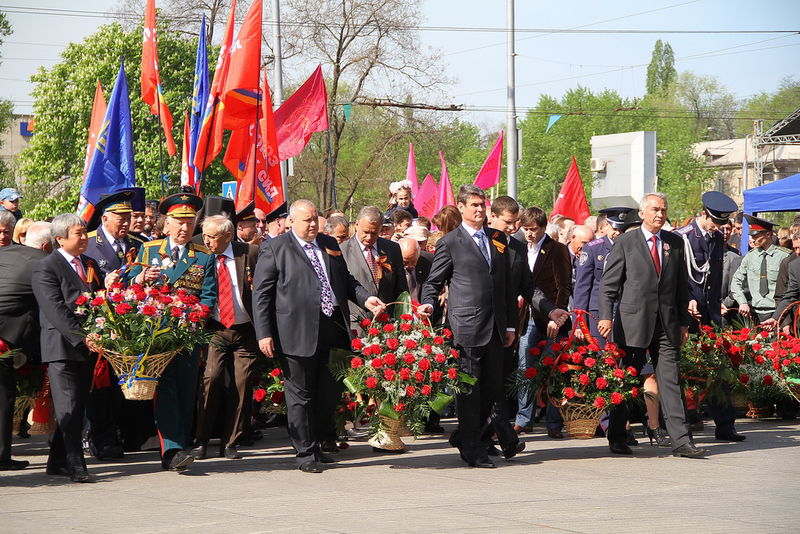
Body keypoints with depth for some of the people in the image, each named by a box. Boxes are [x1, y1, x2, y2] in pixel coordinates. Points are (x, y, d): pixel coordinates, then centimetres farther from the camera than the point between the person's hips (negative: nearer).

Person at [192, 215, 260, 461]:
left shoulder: (250, 253, 0)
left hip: (246, 331, 0)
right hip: (215, 330, 0)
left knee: (242, 385, 0)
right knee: (211, 379, -14)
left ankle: (229, 443, 11)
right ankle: (201, 441, -5)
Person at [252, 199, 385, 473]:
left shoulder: (329, 244, 16)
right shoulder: (274, 248, 0)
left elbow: (346, 280, 23)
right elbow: (261, 294, -3)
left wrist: (365, 298, 4)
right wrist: (264, 334, -10)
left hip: (331, 331, 5)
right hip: (297, 334, -5)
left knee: (328, 393, 8)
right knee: (301, 395, 2)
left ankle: (317, 444, 23)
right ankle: (305, 453, 11)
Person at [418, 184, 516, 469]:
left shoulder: (498, 238, 15)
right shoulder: (450, 242, 0)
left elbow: (507, 283, 18)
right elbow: (434, 281, 4)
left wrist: (510, 324, 15)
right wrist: (428, 303, -17)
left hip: (495, 327, 6)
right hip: (466, 326, -5)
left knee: (493, 388, 8)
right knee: (469, 389, -2)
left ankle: (465, 436, 26)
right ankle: (472, 449, 6)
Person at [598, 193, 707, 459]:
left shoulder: (675, 243, 11)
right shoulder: (625, 243, 1)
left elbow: (682, 285, 15)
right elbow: (608, 284, -1)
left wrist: (683, 322, 11)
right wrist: (606, 316, -11)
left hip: (667, 325, 3)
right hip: (633, 322, -2)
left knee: (670, 381, -2)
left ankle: (681, 441, -5)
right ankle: (617, 438, 17)